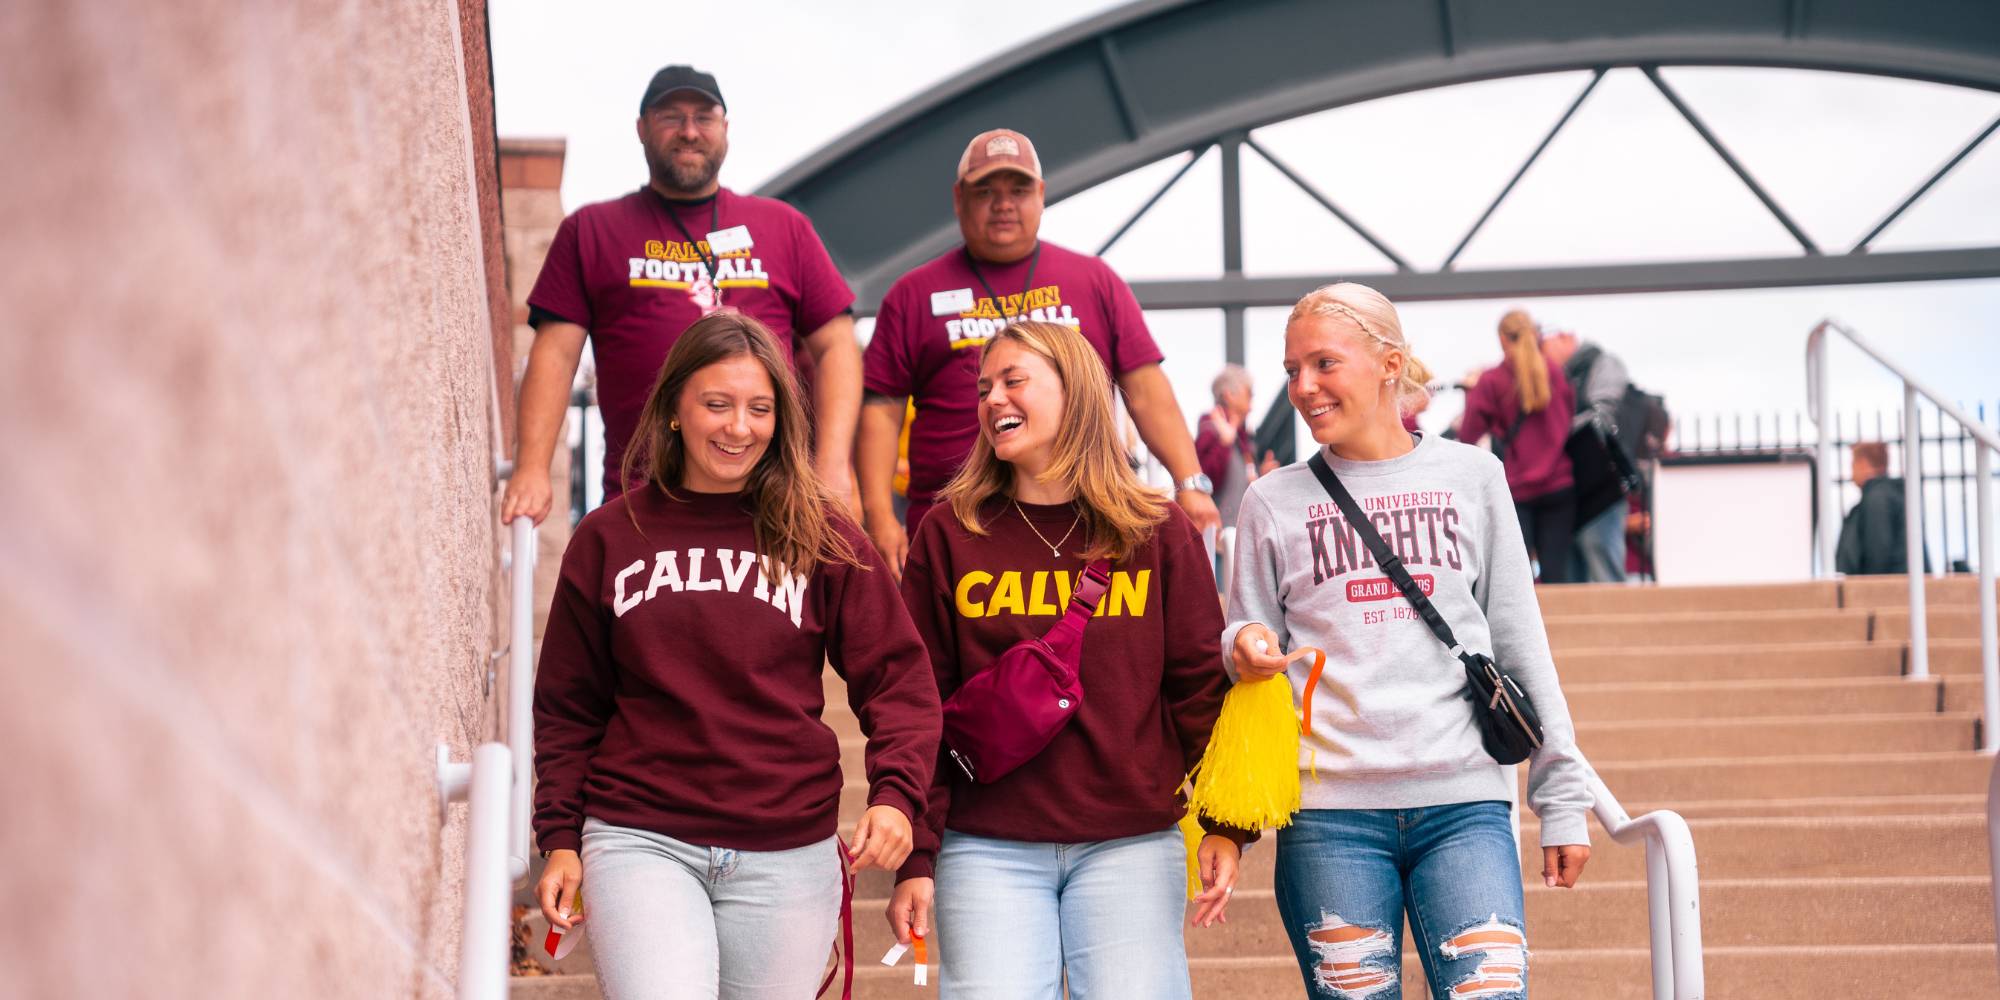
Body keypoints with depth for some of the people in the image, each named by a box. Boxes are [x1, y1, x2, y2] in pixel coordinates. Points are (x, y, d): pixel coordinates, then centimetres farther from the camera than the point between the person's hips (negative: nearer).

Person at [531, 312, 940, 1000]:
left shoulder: (822, 538, 4)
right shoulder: (609, 538, 6)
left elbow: (897, 678, 2)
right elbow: (568, 705, 11)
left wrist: (895, 793, -13)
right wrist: (560, 839, 6)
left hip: (788, 853, 1)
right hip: (642, 840, -1)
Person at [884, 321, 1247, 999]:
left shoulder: (1161, 535, 5)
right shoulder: (949, 536, 4)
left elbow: (1202, 689, 5)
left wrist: (1225, 826, -5)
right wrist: (915, 859, -2)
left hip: (1131, 845, 0)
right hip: (988, 850, 0)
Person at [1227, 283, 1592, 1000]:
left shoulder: (1471, 477, 10)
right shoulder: (1274, 502, 9)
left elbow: (1521, 645, 12)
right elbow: (1244, 661, 12)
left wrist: (1561, 797, 9)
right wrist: (1246, 649, -12)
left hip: (1463, 807, 0)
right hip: (1330, 816, 0)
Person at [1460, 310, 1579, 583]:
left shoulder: (1491, 381, -7)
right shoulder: (1556, 373, 3)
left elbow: (1468, 435, -1)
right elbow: (1570, 417, 18)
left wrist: (1472, 393, 13)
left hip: (1514, 487, -2)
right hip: (1558, 485, 2)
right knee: (1555, 571, 0)